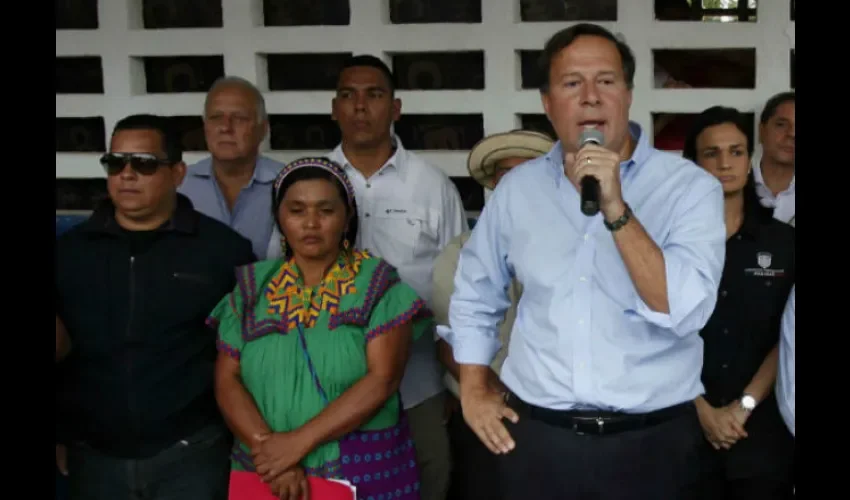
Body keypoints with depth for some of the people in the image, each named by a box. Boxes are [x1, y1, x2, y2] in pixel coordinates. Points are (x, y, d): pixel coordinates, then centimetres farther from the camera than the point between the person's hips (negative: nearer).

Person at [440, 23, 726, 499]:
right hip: (536, 438, 3)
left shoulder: (690, 187, -7)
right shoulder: (517, 188, 3)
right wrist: (474, 392, 10)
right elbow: (475, 295, 16)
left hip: (651, 442, -2)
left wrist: (615, 210, -25)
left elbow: (685, 312, -19)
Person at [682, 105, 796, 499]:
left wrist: (744, 405, -8)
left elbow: (788, 339, 1)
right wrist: (702, 409, -10)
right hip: (686, 425, -1)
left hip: (763, 429, 1)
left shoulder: (783, 242, 4)